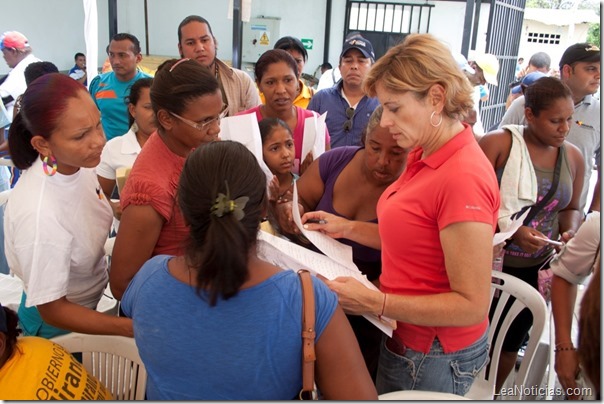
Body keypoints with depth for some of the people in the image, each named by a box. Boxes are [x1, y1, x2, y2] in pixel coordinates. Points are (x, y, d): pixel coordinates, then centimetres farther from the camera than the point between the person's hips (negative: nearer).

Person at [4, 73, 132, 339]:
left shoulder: (78, 162, -19)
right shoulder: (39, 216, -39)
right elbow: (53, 310, -27)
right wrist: (135, 328, -31)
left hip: (96, 298, 6)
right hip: (60, 324, -6)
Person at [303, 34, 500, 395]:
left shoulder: (464, 178, -26)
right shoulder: (423, 156, 1)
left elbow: (472, 305, -25)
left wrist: (372, 302, -29)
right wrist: (345, 228, 6)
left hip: (433, 359, -7)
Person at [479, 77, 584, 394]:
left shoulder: (573, 157, 4)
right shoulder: (497, 143, -14)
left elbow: (571, 208, 16)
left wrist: (571, 231, -5)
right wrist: (510, 231, -26)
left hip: (535, 269, 5)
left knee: (511, 344, 20)